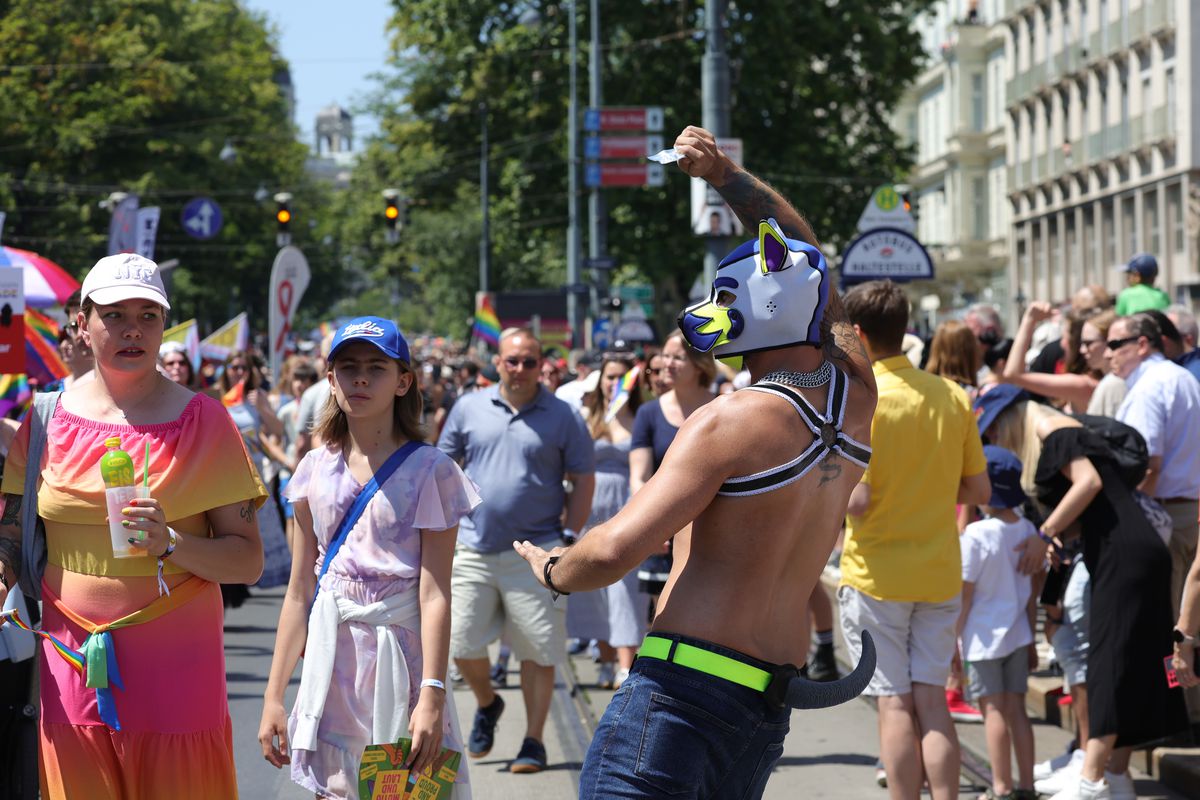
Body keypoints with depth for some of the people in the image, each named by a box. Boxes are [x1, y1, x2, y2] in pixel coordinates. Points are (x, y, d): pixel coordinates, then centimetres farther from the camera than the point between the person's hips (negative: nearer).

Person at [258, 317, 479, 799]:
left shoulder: (428, 470, -4)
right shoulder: (317, 470, 8)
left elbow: (435, 595, -10)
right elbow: (299, 593, 11)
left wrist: (432, 696, -18)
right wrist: (273, 696, 8)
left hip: (397, 651, -4)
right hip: (331, 660, 4)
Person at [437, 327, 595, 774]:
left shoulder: (563, 417, 0)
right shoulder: (469, 409, 6)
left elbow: (583, 481, 3)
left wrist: (570, 536, -5)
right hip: (473, 548, 2)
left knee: (537, 651, -1)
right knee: (462, 643, 4)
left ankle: (534, 741, 10)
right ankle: (487, 704, 33)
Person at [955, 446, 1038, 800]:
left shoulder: (975, 536, -17)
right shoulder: (1027, 530, 1)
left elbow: (964, 595, -13)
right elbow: (1030, 592, 9)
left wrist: (954, 639, -4)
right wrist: (1031, 639, 17)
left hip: (982, 636, -5)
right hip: (1016, 634, 6)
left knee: (993, 710, -1)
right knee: (1016, 708, 10)